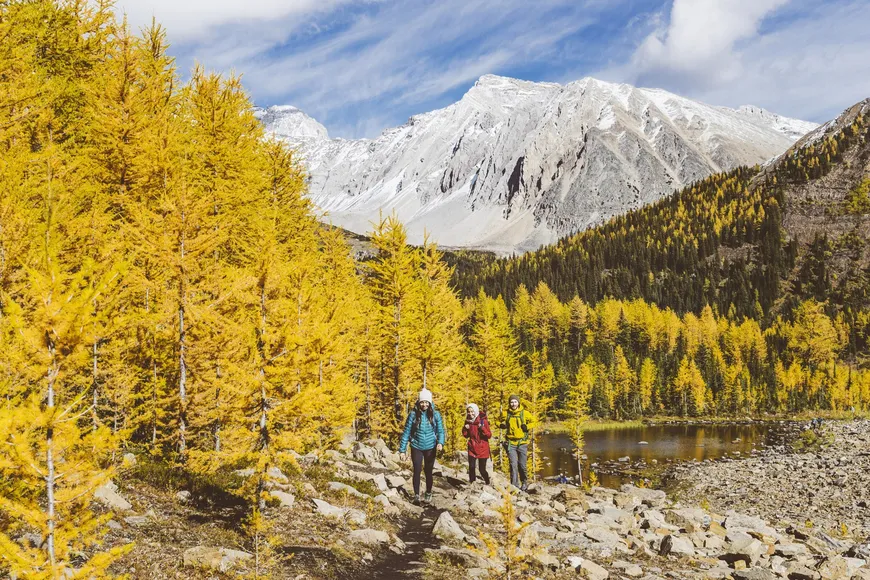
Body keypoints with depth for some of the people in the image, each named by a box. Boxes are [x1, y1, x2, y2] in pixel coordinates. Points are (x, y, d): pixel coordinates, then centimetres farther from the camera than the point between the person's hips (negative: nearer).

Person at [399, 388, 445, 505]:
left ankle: (428, 494, 29)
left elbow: (440, 431, -2)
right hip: (416, 448, -1)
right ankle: (416, 495, 10)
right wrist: (402, 450, -6)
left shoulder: (435, 415, -5)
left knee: (428, 472, 11)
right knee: (417, 471, -2)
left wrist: (440, 443, -22)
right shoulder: (413, 414, -8)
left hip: (430, 448, 1)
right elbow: (406, 432, -5)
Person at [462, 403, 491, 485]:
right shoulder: (468, 421, 2)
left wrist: (482, 428, -27)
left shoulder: (483, 421, -12)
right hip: (472, 448, 4)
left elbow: (489, 435, -11)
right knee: (471, 467, -7)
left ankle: (487, 484, 22)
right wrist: (465, 429, -8)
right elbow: (466, 435, 12)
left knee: (482, 469, -1)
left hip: (482, 449, -3)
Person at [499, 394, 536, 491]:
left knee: (522, 465, 6)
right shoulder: (506, 413, 2)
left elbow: (533, 421, 12)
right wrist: (501, 425, -5)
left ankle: (524, 483, 28)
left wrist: (527, 427, -7)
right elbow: (502, 421, 18)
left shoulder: (525, 413, -1)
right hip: (511, 443, 0)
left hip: (522, 443, 0)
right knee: (513, 464, -7)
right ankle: (514, 485, -3)